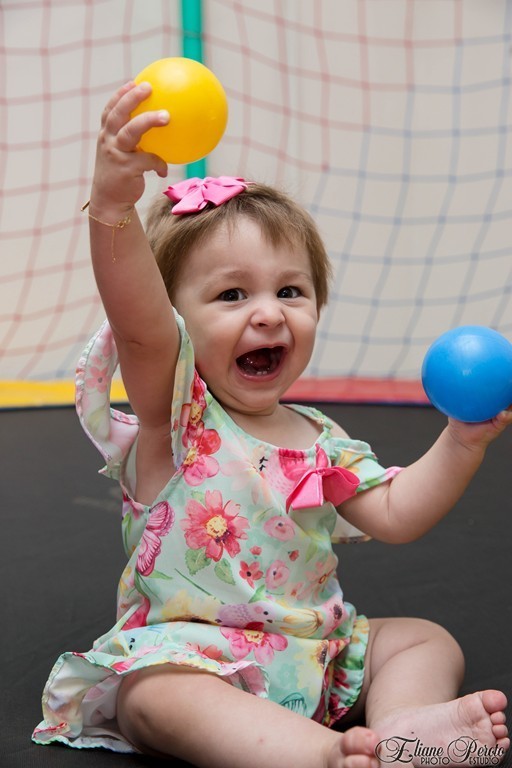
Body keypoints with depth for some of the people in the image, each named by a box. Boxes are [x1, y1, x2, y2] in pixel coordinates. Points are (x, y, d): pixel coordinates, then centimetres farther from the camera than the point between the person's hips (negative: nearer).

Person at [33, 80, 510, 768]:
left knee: (428, 641, -3)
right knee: (156, 698, -35)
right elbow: (134, 317, -28)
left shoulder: (319, 440, 9)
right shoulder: (172, 407, -8)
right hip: (184, 652, -6)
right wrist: (114, 206, -47)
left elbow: (393, 515, 7)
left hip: (314, 648, 6)